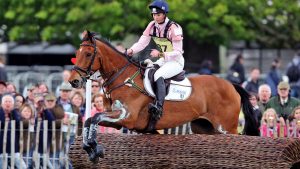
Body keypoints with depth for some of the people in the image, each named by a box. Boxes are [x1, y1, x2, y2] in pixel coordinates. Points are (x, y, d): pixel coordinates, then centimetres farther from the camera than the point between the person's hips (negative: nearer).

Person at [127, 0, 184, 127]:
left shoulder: (174, 28, -20)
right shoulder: (152, 26, -1)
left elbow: (177, 52, -20)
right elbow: (142, 43, -4)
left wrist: (160, 54, -34)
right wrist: (131, 51, -24)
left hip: (176, 62, -8)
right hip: (162, 60, 8)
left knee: (158, 75, -32)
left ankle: (159, 107, -45)